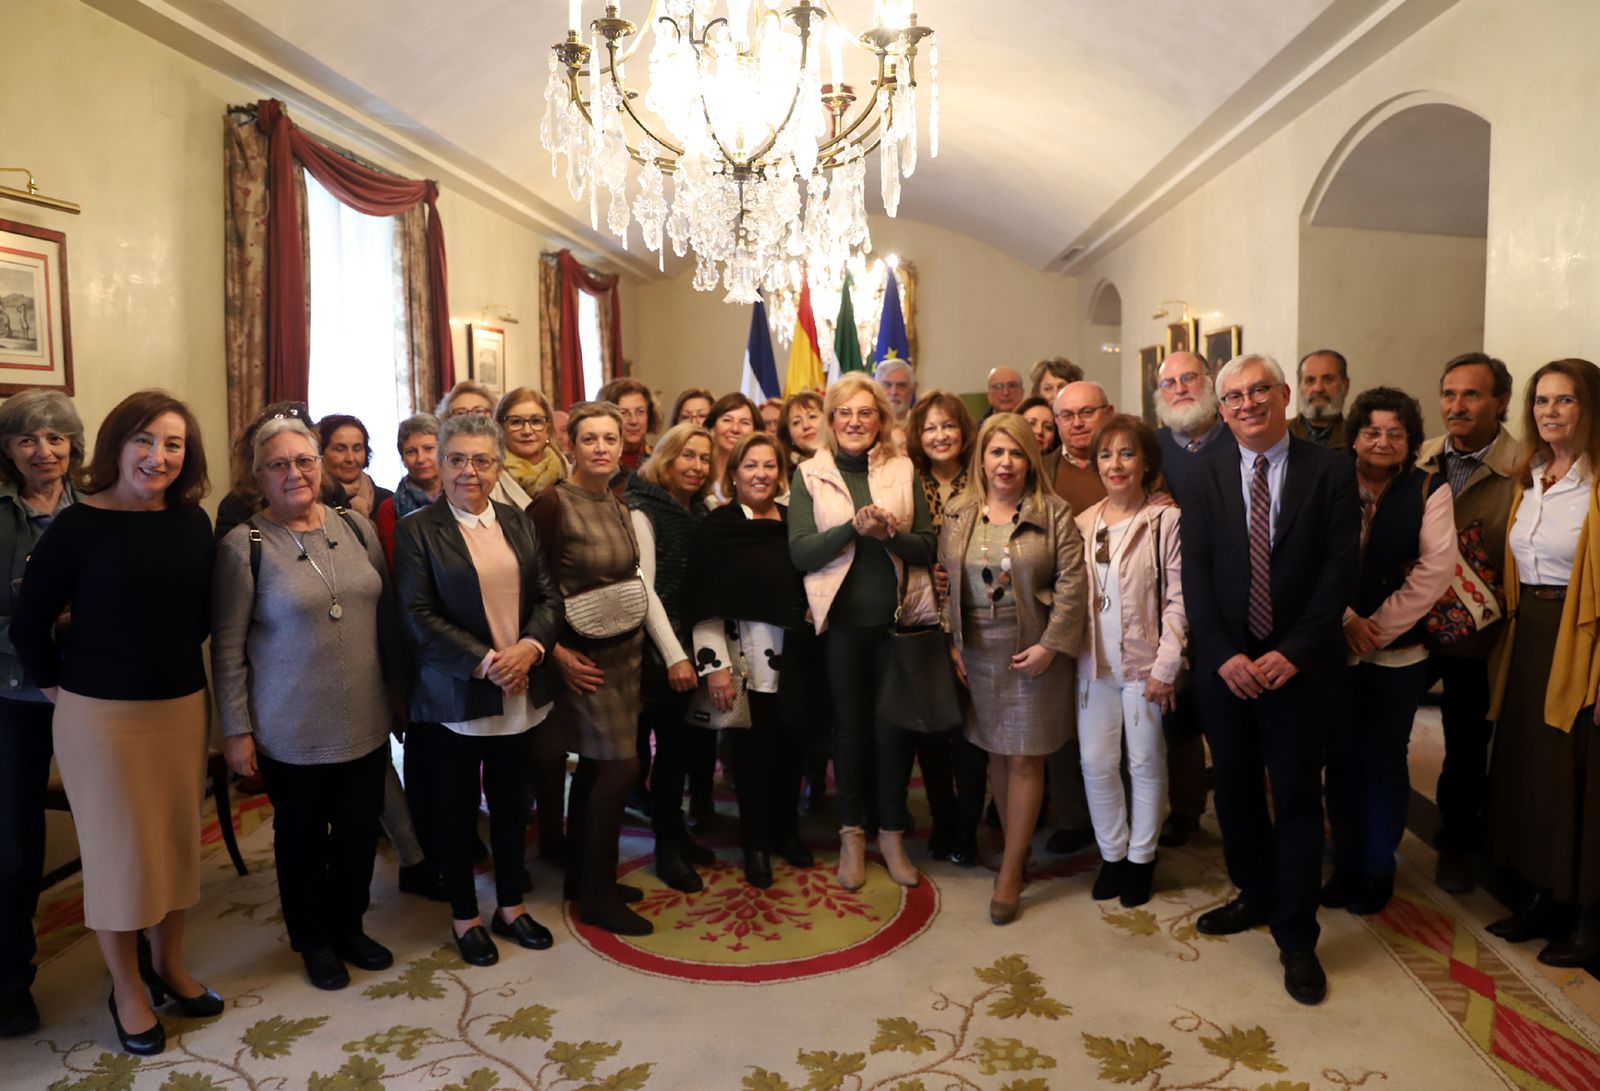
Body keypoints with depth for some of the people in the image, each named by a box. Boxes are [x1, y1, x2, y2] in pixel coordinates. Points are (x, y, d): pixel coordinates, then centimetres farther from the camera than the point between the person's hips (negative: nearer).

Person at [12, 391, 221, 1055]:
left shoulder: (192, 522, -1)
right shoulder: (78, 525, -12)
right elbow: (27, 624, -4)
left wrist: (174, 658, 4)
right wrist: (56, 683, 0)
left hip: (183, 705, 4)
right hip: (101, 714, -4)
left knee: (177, 839, 14)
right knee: (118, 850, 10)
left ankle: (168, 964, 36)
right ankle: (126, 990, 28)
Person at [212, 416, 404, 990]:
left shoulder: (356, 527, 1)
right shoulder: (243, 544, -11)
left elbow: (387, 616, 9)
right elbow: (227, 647, -8)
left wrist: (399, 689, 11)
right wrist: (236, 730, -8)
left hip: (366, 722, 4)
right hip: (290, 731, -3)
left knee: (360, 830, 15)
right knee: (302, 837, 14)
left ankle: (349, 926, 39)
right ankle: (313, 941, 36)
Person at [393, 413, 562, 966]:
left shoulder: (518, 523, 8)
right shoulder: (417, 530, -6)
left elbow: (548, 596, 5)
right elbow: (417, 616, -13)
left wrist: (529, 647, -13)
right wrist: (484, 662, -19)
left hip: (520, 692, 4)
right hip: (454, 697, -4)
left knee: (511, 802, 15)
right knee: (455, 809, 10)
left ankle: (511, 906, 32)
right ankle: (464, 916, 28)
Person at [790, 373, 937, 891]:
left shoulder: (904, 470, 4)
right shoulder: (809, 475, 0)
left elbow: (927, 546, 1)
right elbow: (800, 552, -8)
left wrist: (890, 533, -18)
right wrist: (853, 527, -21)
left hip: (899, 616, 1)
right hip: (842, 618, -1)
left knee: (894, 726, 8)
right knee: (850, 726, 10)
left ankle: (892, 833, 25)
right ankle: (851, 834, 26)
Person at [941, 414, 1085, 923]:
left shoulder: (1054, 513, -5)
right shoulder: (958, 517, 5)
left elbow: (1070, 582, -9)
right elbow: (947, 583, 8)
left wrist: (1050, 644, -14)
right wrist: (953, 643, 2)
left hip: (1034, 652, -3)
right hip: (979, 653, 4)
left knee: (1025, 759, 0)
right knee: (996, 755, 11)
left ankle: (1010, 871, 9)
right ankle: (1015, 848, 28)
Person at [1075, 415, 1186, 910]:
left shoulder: (1165, 520, -8)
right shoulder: (1083, 524, 6)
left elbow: (1177, 599, -9)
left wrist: (1165, 666, -13)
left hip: (1146, 663, -4)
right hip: (1095, 664, 4)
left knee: (1146, 762, 8)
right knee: (1096, 763, 7)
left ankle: (1141, 856, 27)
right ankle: (1112, 853, 27)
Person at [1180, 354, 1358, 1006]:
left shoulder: (1330, 471, -3)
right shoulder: (1208, 478, 4)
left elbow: (1340, 569, -7)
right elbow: (1196, 572, 0)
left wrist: (1292, 652, -13)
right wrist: (1223, 655, -10)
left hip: (1298, 665, -3)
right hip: (1226, 665, 3)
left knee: (1296, 796, 4)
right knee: (1235, 787, 14)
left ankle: (1296, 937, 17)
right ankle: (1256, 895, 35)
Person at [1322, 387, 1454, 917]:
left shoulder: (1429, 491, -2)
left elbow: (1435, 570, -8)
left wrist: (1378, 628, -11)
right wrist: (1346, 619, -11)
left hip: (1398, 653, -1)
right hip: (1334, 649, 1)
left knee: (1384, 761, 7)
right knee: (1341, 758, 8)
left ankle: (1379, 868, 23)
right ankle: (1345, 863, 23)